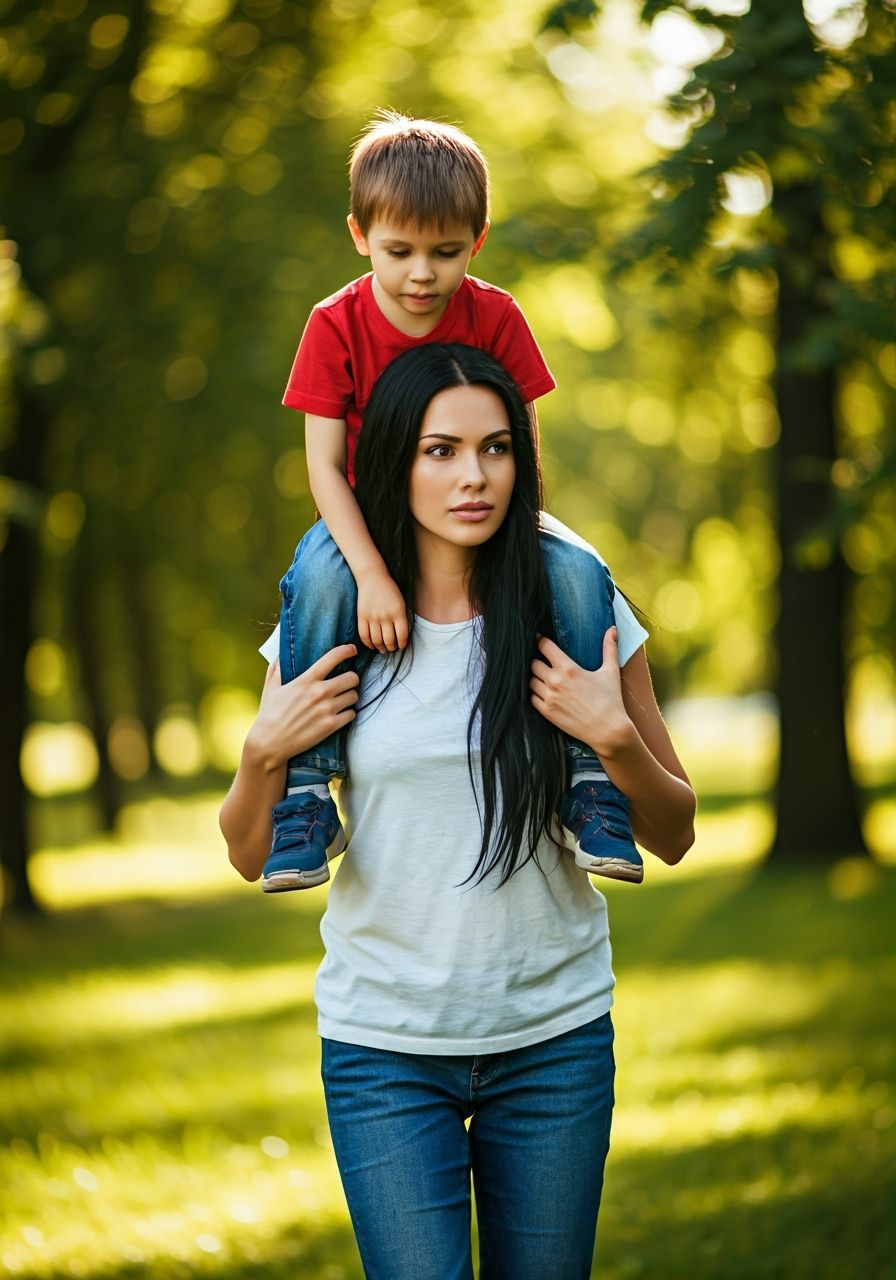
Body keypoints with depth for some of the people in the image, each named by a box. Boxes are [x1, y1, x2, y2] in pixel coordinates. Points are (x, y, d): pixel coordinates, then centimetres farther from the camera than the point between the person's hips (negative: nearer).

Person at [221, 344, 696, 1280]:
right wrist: (265, 754, -14)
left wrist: (615, 737, -15)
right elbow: (252, 859, 5)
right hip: (385, 1042, 0)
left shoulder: (579, 612, -3)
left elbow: (673, 838, 3)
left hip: (553, 1034, 1)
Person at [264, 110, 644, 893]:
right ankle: (306, 796, -26)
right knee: (319, 580, -35)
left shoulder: (496, 317, -9)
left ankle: (591, 778, -14)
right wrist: (372, 573, -30)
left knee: (579, 574, -25)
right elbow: (324, 464, -16)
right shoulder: (337, 326, -12)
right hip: (370, 519, -1)